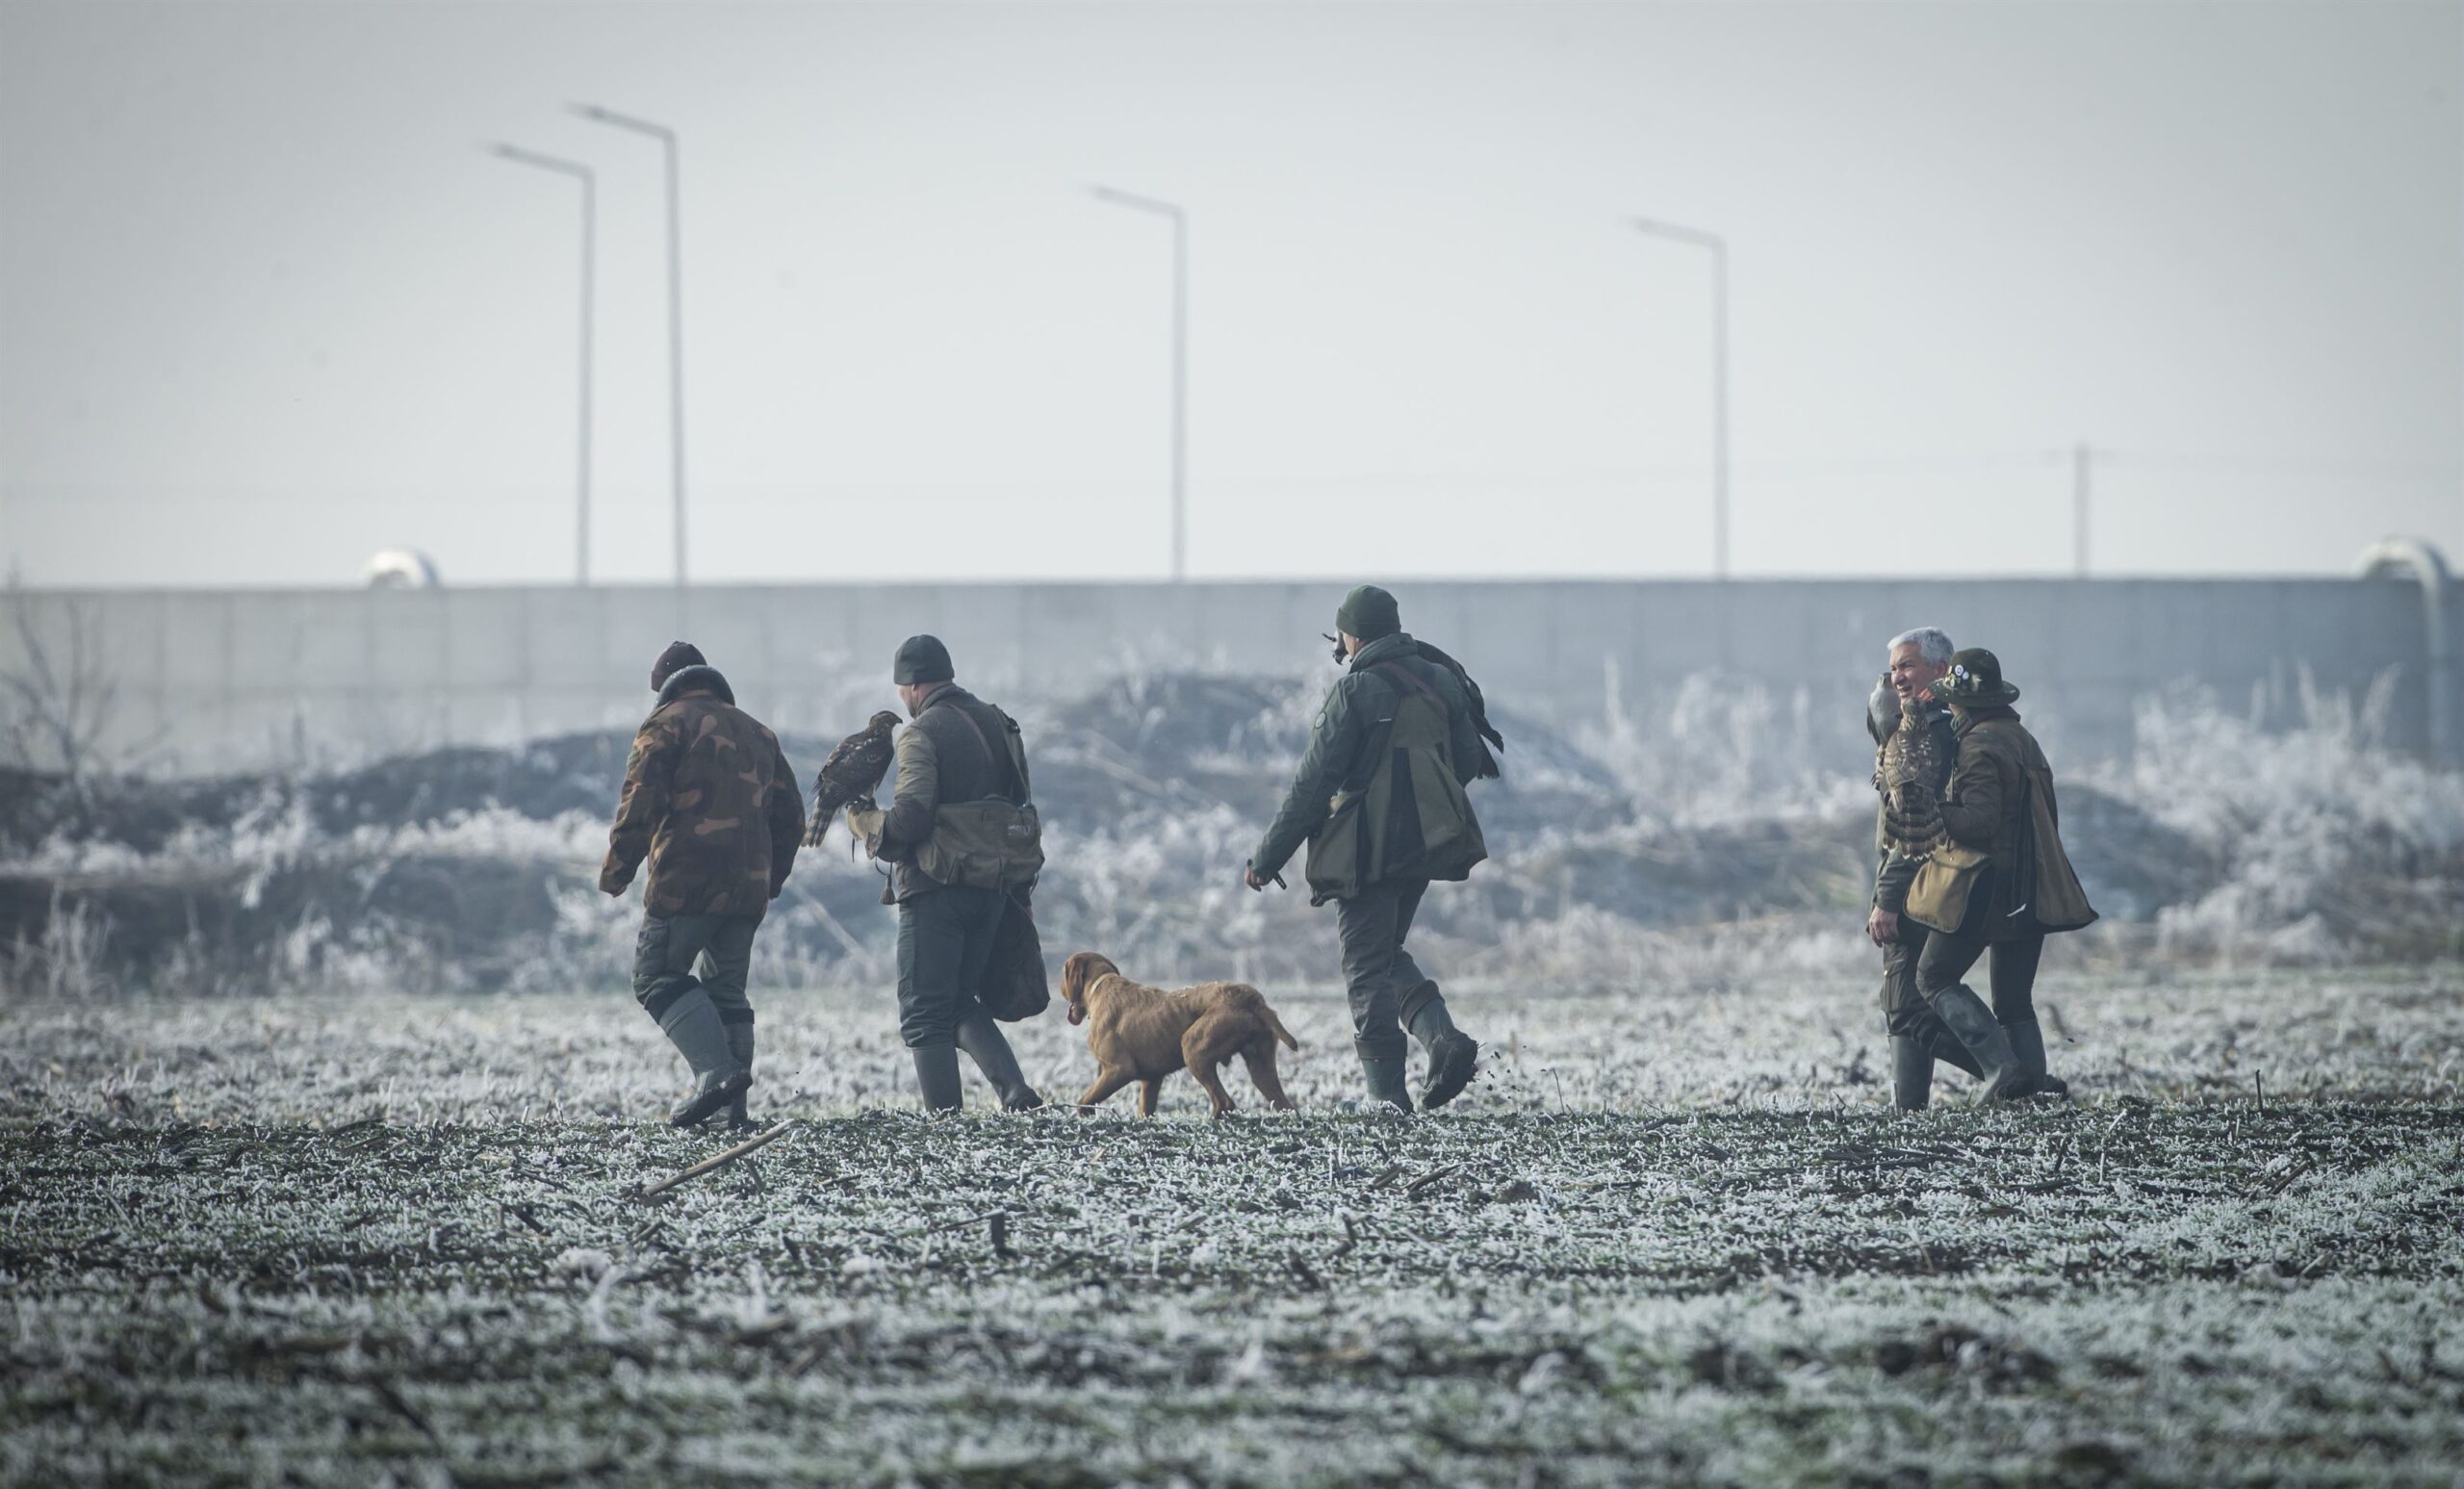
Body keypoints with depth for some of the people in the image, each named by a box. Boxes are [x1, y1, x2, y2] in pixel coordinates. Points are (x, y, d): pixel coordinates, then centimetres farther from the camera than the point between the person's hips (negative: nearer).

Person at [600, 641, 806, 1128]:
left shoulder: (667, 725, 1)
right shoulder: (757, 732, 21)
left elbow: (640, 803, -11)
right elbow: (789, 815, 20)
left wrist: (616, 870, -4)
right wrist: (771, 880, 27)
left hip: (685, 885, -7)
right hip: (747, 890, 7)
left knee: (658, 978, -1)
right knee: (725, 990, 13)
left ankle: (715, 1070, -20)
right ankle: (734, 1107, 3)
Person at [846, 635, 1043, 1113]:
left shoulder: (923, 733, -10)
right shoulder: (998, 725, 13)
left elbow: (910, 817, -18)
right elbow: (1020, 809, 15)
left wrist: (863, 821, 0)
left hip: (936, 889, -7)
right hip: (992, 889, 7)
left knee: (925, 1015, -1)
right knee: (962, 1002, 16)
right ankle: (1015, 1090, -4)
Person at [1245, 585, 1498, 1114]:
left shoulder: (1356, 692, -14)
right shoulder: (1441, 681, 6)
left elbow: (1313, 784, -13)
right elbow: (1468, 762, 13)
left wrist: (1266, 859, -7)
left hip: (1368, 850, -7)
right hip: (1427, 844, 7)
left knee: (1368, 970, 1)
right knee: (1388, 955, 22)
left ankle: (1389, 1097, -3)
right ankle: (1443, 1037, -1)